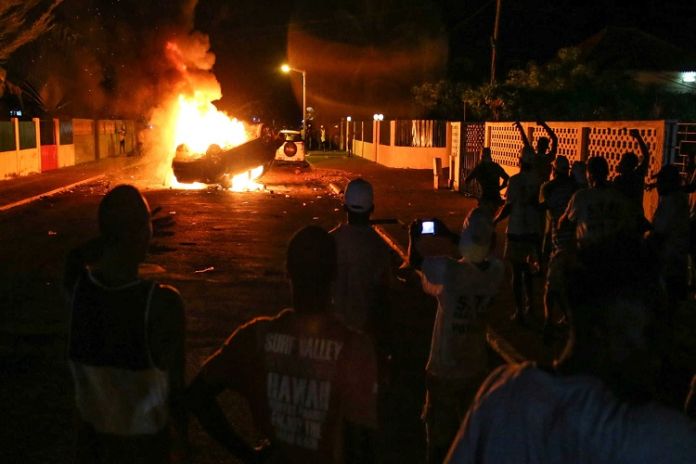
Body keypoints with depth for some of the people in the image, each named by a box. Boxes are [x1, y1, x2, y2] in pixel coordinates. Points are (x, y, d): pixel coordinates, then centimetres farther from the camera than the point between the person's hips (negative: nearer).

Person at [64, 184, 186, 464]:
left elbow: (75, 257, 10)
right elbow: (176, 387, -16)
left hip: (92, 433, 3)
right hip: (144, 440, -3)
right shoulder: (162, 302, -28)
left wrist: (110, 237, -6)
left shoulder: (75, 283, -18)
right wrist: (181, 436, 0)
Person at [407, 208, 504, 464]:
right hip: (476, 368, 4)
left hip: (444, 370, -4)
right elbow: (481, 255, 10)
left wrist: (415, 236, 11)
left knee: (440, 435, 13)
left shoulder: (449, 271, -25)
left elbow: (415, 260, -9)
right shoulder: (496, 271, -12)